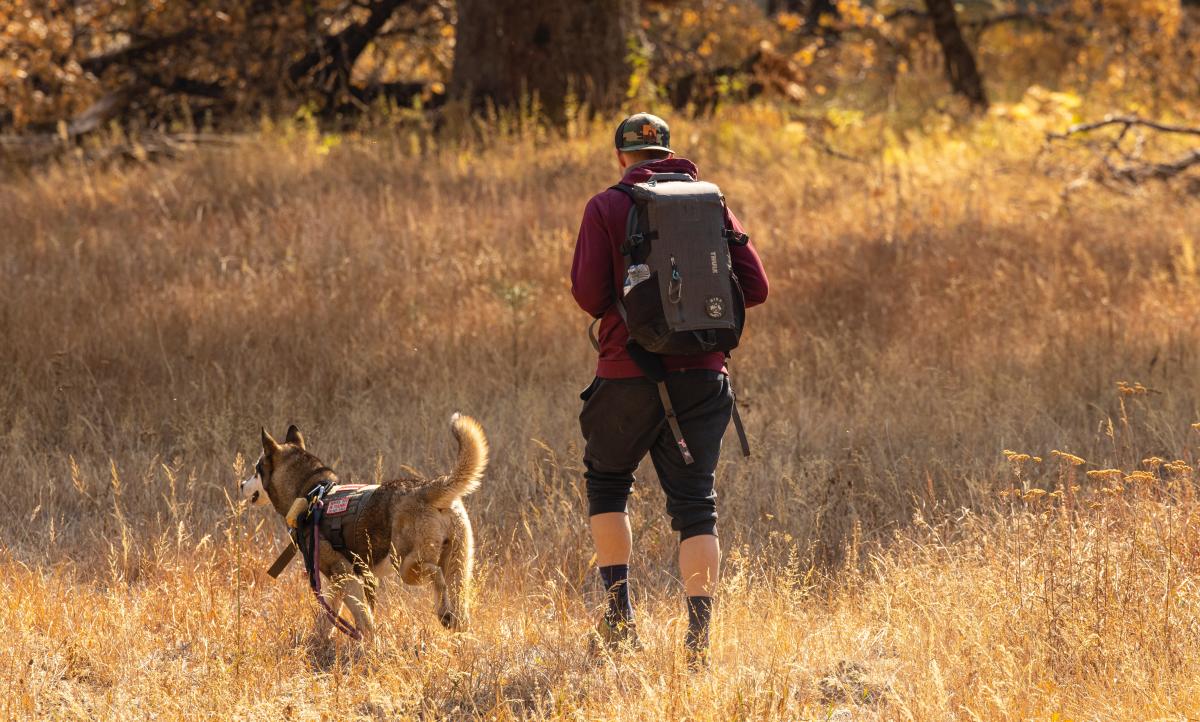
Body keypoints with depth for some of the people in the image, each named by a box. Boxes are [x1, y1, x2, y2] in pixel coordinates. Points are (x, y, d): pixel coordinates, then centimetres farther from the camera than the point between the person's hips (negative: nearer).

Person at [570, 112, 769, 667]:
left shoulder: (606, 208, -3)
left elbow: (589, 294, -10)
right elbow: (754, 287, 3)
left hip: (631, 372, -2)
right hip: (702, 373, 2)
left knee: (606, 481, 19)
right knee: (695, 501, 5)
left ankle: (620, 617, 11)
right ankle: (699, 635, -5)